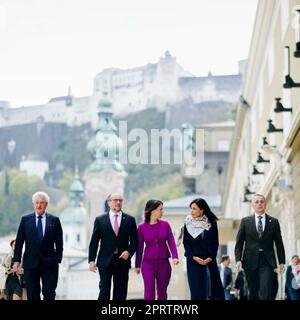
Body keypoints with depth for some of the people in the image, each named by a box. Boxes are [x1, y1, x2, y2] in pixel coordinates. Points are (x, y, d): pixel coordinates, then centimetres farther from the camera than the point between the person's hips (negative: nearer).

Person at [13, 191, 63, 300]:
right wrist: (16, 260, -2)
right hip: (31, 263, 1)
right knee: (32, 294, 3)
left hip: (49, 263, -1)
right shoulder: (25, 219, 6)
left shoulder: (54, 220, 5)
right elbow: (19, 241, 5)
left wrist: (58, 259, -4)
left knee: (49, 294, -2)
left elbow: (59, 242, 4)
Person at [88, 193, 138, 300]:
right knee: (104, 291, -7)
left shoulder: (130, 220, 7)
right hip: (105, 262, -2)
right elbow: (94, 242, 4)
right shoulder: (100, 220, 4)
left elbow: (135, 240, 9)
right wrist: (91, 260, -3)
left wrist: (129, 252, -10)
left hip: (122, 260, 2)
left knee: (120, 294, 4)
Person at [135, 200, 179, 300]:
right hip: (148, 263, -2)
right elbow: (139, 247, 4)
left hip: (164, 263, 2)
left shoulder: (165, 224, 3)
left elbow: (171, 241, -2)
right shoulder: (142, 227, 0)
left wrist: (175, 257, -18)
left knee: (162, 293, 8)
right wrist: (137, 265, 8)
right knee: (149, 294, -6)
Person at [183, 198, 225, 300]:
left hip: (209, 260, 1)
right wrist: (194, 257, -9)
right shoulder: (188, 224, 2)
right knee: (197, 291, -3)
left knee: (215, 287, -3)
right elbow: (186, 243, 3)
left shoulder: (212, 223, 2)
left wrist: (210, 258, -8)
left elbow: (215, 243, 3)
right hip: (194, 261, -1)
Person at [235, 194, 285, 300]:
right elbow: (239, 243, 5)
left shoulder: (274, 222, 8)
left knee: (266, 293, -15)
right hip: (251, 262, 1)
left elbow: (279, 243, 10)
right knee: (253, 293, 4)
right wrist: (238, 259, -6)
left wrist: (281, 262, 5)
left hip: (267, 262, -1)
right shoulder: (245, 221, 8)